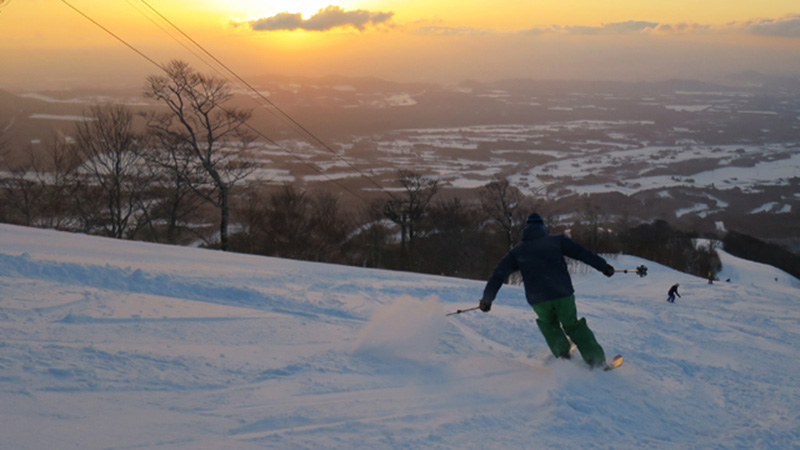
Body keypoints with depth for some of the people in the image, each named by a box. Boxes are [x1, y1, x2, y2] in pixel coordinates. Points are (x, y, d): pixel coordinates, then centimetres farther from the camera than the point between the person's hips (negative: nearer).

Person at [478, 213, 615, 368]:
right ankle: (596, 357, 11)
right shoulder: (556, 241, 12)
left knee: (548, 324, 30)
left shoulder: (517, 251, 15)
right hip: (563, 294, 0)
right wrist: (603, 266, 16)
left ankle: (562, 353, 13)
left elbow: (499, 273, 11)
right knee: (573, 325, 19)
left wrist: (487, 298, 11)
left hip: (537, 299, 0)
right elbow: (583, 253, 9)